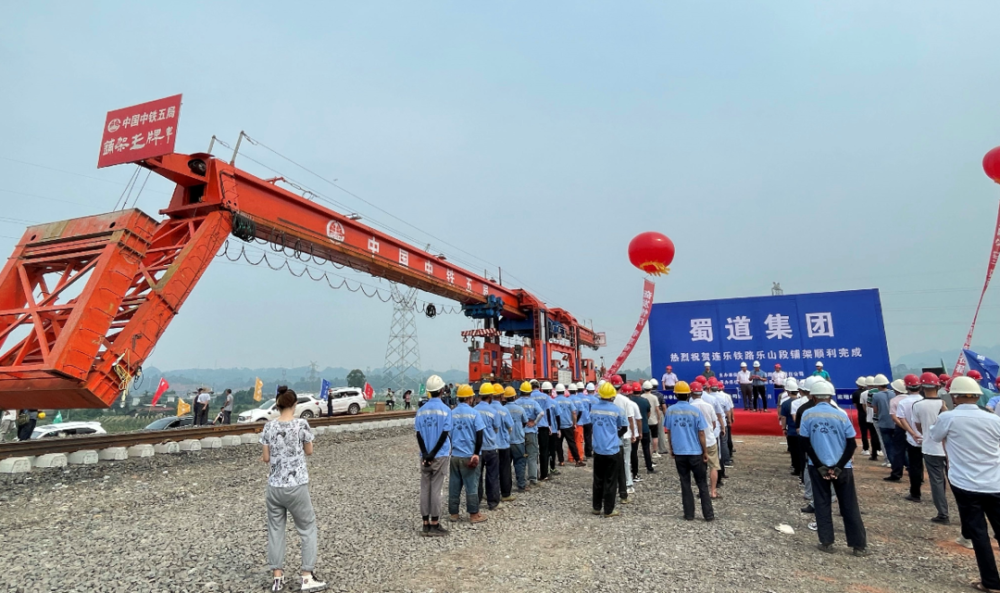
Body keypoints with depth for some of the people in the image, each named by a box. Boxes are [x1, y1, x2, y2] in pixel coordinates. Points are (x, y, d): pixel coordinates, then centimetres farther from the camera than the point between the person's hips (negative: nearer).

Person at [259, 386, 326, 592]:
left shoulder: (269, 427, -3)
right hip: (297, 486, -3)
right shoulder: (301, 424, -11)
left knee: (275, 529, 16)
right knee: (307, 528, 10)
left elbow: (266, 458, 3)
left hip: (274, 486, 3)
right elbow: (309, 451, 1)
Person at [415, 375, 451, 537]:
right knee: (436, 489, 1)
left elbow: (418, 435, -2)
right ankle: (435, 525, 7)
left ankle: (426, 524, 15)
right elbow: (444, 435, -12)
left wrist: (425, 454, -6)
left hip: (425, 456, 3)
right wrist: (433, 454, -10)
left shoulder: (421, 410, 3)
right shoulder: (445, 410, -8)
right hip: (440, 456, -3)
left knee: (425, 489, 9)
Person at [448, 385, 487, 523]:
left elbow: (447, 434, 7)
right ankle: (474, 514, 12)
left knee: (454, 485, 12)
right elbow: (479, 435, -11)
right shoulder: (474, 413, -10)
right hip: (469, 455, -3)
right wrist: (476, 453, -5)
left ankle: (453, 513, 20)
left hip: (455, 455, 4)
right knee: (471, 486, 5)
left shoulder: (451, 414, 0)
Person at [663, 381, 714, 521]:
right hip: (695, 452, -1)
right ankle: (708, 514, 13)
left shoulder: (670, 410, -4)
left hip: (679, 452, 2)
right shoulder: (695, 411, -10)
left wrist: (671, 448, 16)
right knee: (702, 484, 10)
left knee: (685, 483, 11)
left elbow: (668, 432, 4)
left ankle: (689, 514, 15)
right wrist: (705, 452, 3)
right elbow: (701, 433, -6)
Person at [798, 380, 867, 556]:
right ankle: (859, 545, 15)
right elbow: (852, 444, -6)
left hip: (817, 467, 0)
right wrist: (839, 466, -5)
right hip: (842, 467, 0)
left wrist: (819, 466, -3)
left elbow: (806, 444, -7)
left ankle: (826, 543, 13)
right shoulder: (841, 414, -5)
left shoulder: (807, 415, -5)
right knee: (849, 506, 10)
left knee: (822, 505, 9)